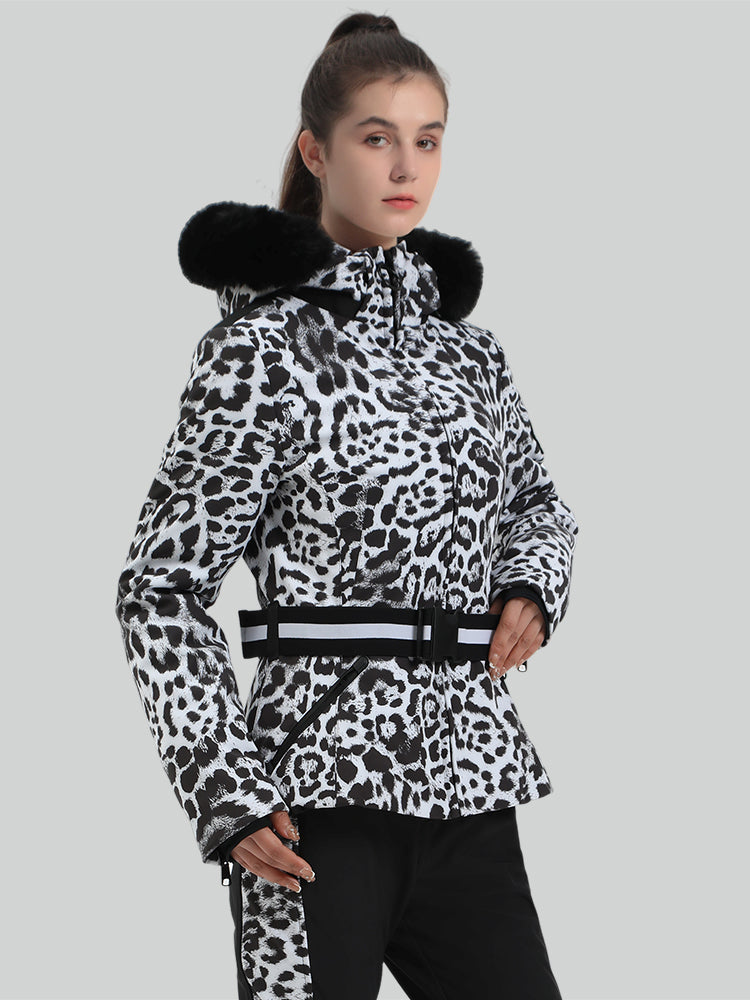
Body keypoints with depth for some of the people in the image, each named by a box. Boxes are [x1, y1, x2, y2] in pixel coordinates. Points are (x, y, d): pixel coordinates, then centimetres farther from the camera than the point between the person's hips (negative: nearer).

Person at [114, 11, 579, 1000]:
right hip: (324, 787, -6)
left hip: (469, 783, 6)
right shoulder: (263, 347, -6)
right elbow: (163, 592, -6)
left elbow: (537, 500, 29)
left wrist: (530, 586, 6)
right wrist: (231, 799, -12)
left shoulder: (465, 347, 12)